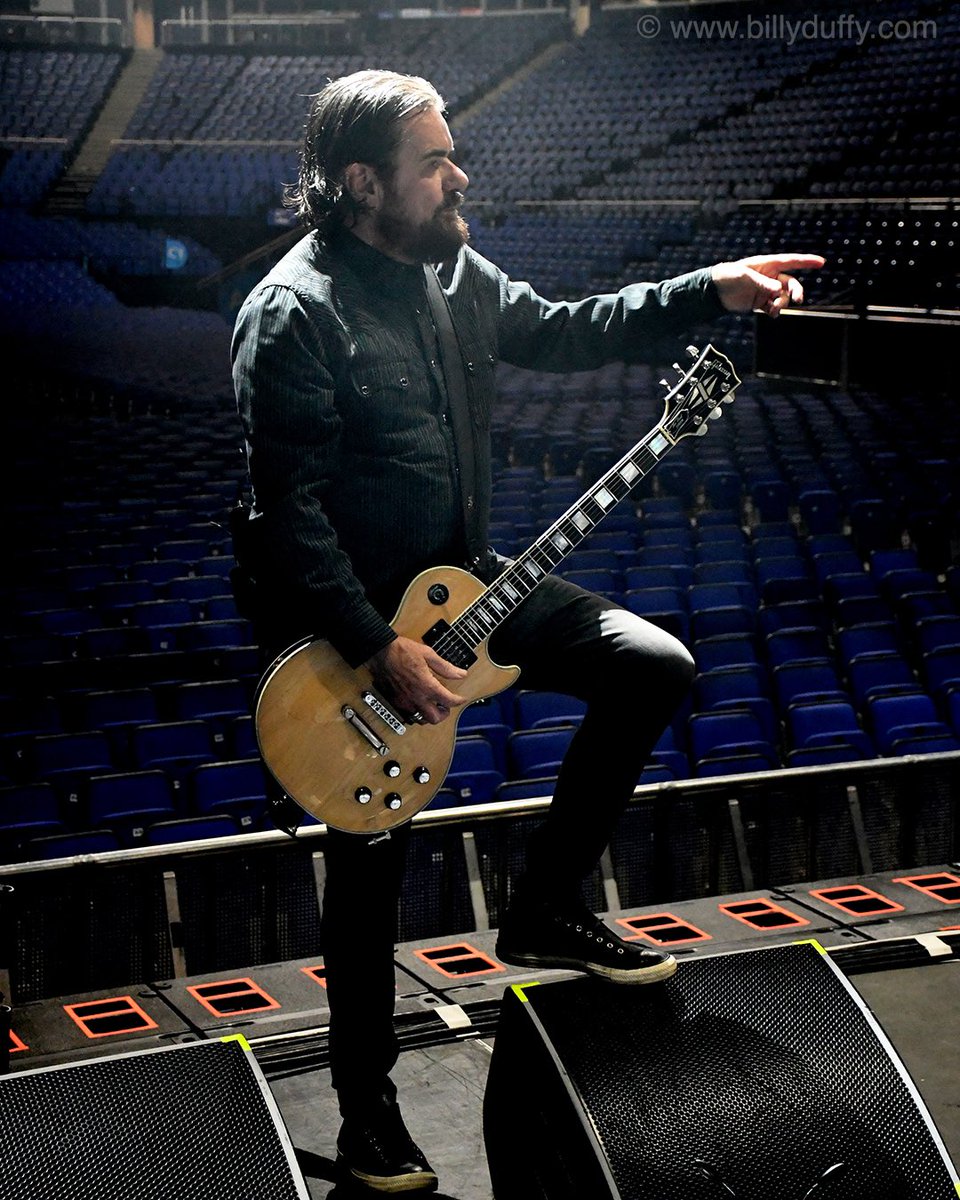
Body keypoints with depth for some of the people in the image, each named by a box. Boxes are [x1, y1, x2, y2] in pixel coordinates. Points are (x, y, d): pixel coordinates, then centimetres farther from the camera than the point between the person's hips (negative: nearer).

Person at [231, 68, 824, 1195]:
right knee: (370, 860, 3)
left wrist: (710, 289, 8)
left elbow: (562, 332, 16)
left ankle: (546, 912, 13)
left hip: (453, 580, 7)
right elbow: (290, 513, -24)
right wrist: (380, 649, -25)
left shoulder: (453, 271, 2)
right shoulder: (295, 312, -22)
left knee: (653, 665, 1)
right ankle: (366, 1107, 24)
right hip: (344, 619, -7)